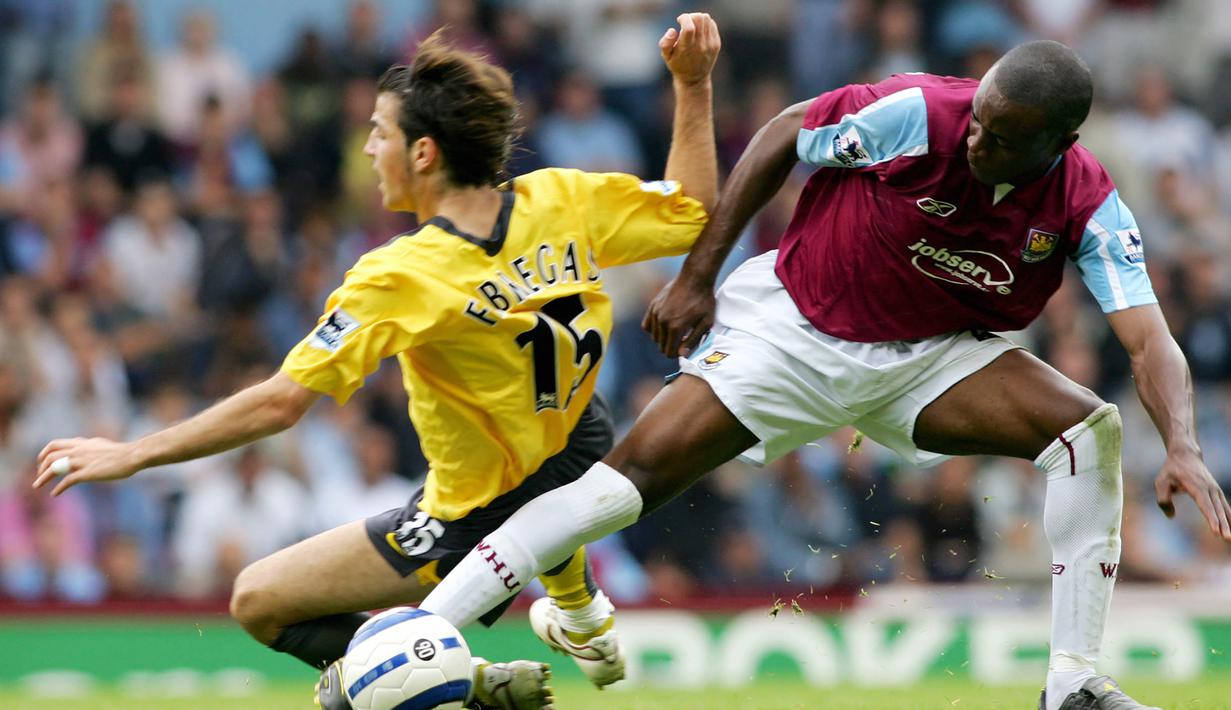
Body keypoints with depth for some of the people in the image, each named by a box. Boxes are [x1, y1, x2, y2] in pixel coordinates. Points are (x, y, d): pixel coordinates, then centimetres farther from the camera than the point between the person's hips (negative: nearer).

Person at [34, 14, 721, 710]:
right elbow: (695, 215, 0)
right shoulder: (560, 201, -14)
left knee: (257, 601, 2)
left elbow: (280, 403, -28)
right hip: (580, 460, 7)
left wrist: (133, 454, -21)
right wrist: (694, 84, 3)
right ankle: (586, 622, 46)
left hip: (475, 527, -7)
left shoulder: (400, 280, -28)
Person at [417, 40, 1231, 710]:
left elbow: (1151, 341, -23)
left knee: (1091, 430, -20)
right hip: (796, 328, -3)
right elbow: (784, 137, -9)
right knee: (625, 482, -18)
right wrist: (697, 276, -9)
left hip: (931, 355, 3)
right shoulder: (917, 113, -25)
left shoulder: (1089, 209, -18)